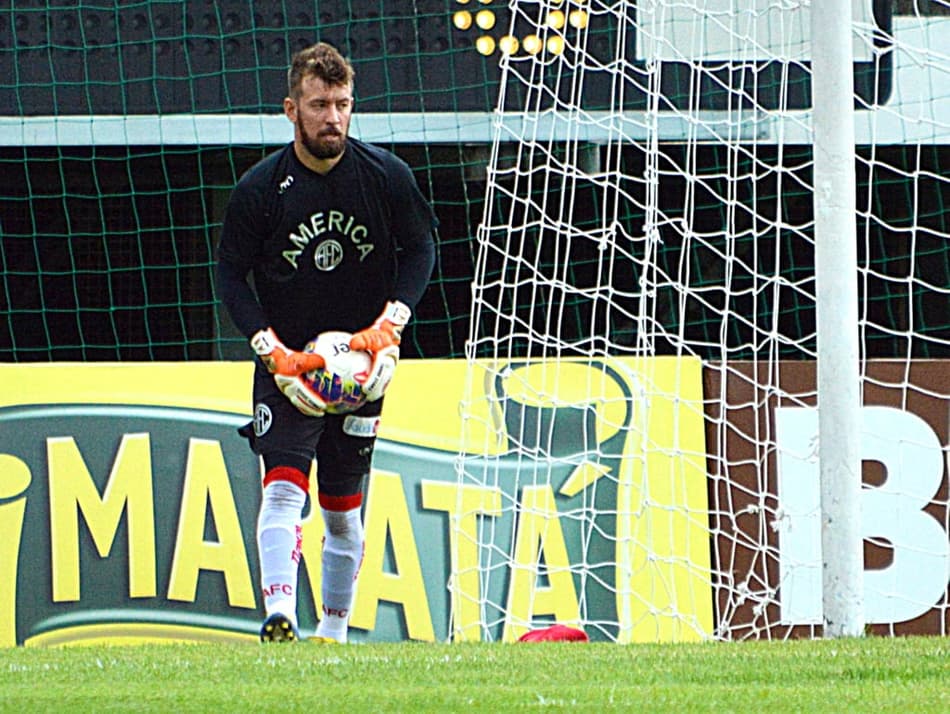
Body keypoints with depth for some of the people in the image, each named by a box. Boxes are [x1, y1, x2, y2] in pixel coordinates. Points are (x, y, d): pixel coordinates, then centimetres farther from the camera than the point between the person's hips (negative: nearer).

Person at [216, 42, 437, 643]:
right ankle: (279, 619, -31)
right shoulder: (261, 187, -9)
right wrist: (274, 353, -14)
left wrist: (389, 325, -10)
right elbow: (231, 276, -2)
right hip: (288, 364, -2)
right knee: (284, 488, -20)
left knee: (344, 512, 7)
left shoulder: (386, 175, -6)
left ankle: (334, 632, 21)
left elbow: (421, 247, 5)